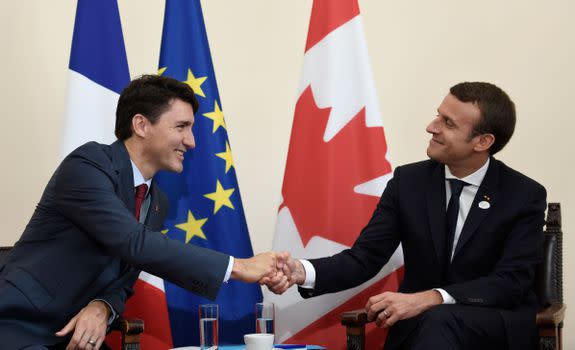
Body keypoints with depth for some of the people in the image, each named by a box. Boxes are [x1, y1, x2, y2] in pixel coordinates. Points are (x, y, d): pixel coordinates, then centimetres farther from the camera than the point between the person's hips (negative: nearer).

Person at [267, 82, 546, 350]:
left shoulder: (525, 196, -6)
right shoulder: (408, 181, 2)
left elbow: (511, 282, -15)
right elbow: (365, 256, -2)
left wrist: (427, 299, -29)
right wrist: (303, 272, -23)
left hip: (499, 325, -2)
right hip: (418, 324, 3)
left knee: (440, 322, -37)